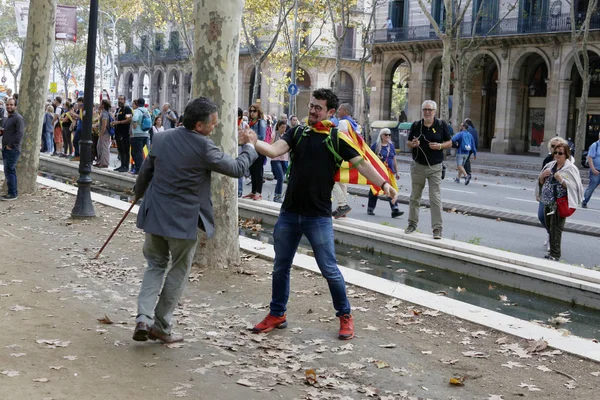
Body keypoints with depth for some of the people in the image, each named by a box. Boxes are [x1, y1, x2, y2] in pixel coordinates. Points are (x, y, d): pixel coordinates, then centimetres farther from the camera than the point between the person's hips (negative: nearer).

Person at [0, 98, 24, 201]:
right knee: (10, 171, 12)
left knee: (9, 171, -11)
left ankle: (12, 194, -7)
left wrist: (10, 145, -18)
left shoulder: (18, 118, -12)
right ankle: (13, 192, 17)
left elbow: (20, 134, -20)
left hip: (12, 150, -10)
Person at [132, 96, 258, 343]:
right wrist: (249, 146, 9)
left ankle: (143, 318, 3)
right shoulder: (203, 147, -16)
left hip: (154, 215, 5)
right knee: (178, 272, 12)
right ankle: (161, 326, 17)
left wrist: (139, 194, 32)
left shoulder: (162, 138, 1)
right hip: (184, 221, -5)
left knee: (156, 266, 19)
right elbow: (237, 169, -8)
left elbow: (145, 171, 12)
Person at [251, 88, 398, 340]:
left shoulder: (337, 138, -4)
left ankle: (345, 317, 19)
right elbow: (274, 151, -9)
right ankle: (277, 315, 29)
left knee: (329, 269, 2)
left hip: (318, 216, -4)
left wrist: (383, 184, -25)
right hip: (289, 213, 4)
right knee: (280, 267, 13)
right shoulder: (297, 133, 5)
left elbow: (361, 163, -11)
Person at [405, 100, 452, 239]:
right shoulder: (416, 125, 5)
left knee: (435, 198, -6)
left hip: (435, 167, -3)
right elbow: (408, 142, 12)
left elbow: (449, 143, 4)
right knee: (414, 197, 11)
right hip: (418, 166, 3)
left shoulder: (442, 125, 0)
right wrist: (413, 144, -11)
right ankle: (412, 223, 24)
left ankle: (437, 228, -2)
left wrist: (439, 146, -15)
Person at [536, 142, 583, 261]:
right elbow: (541, 182, 17)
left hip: (560, 203, -7)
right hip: (548, 202, 7)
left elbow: (573, 186, -14)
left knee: (556, 228, -7)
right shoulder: (550, 165, 10)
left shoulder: (570, 168, -8)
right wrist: (543, 175, -4)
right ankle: (552, 250, 28)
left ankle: (555, 254, -1)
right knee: (549, 227, 14)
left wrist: (561, 180, -24)